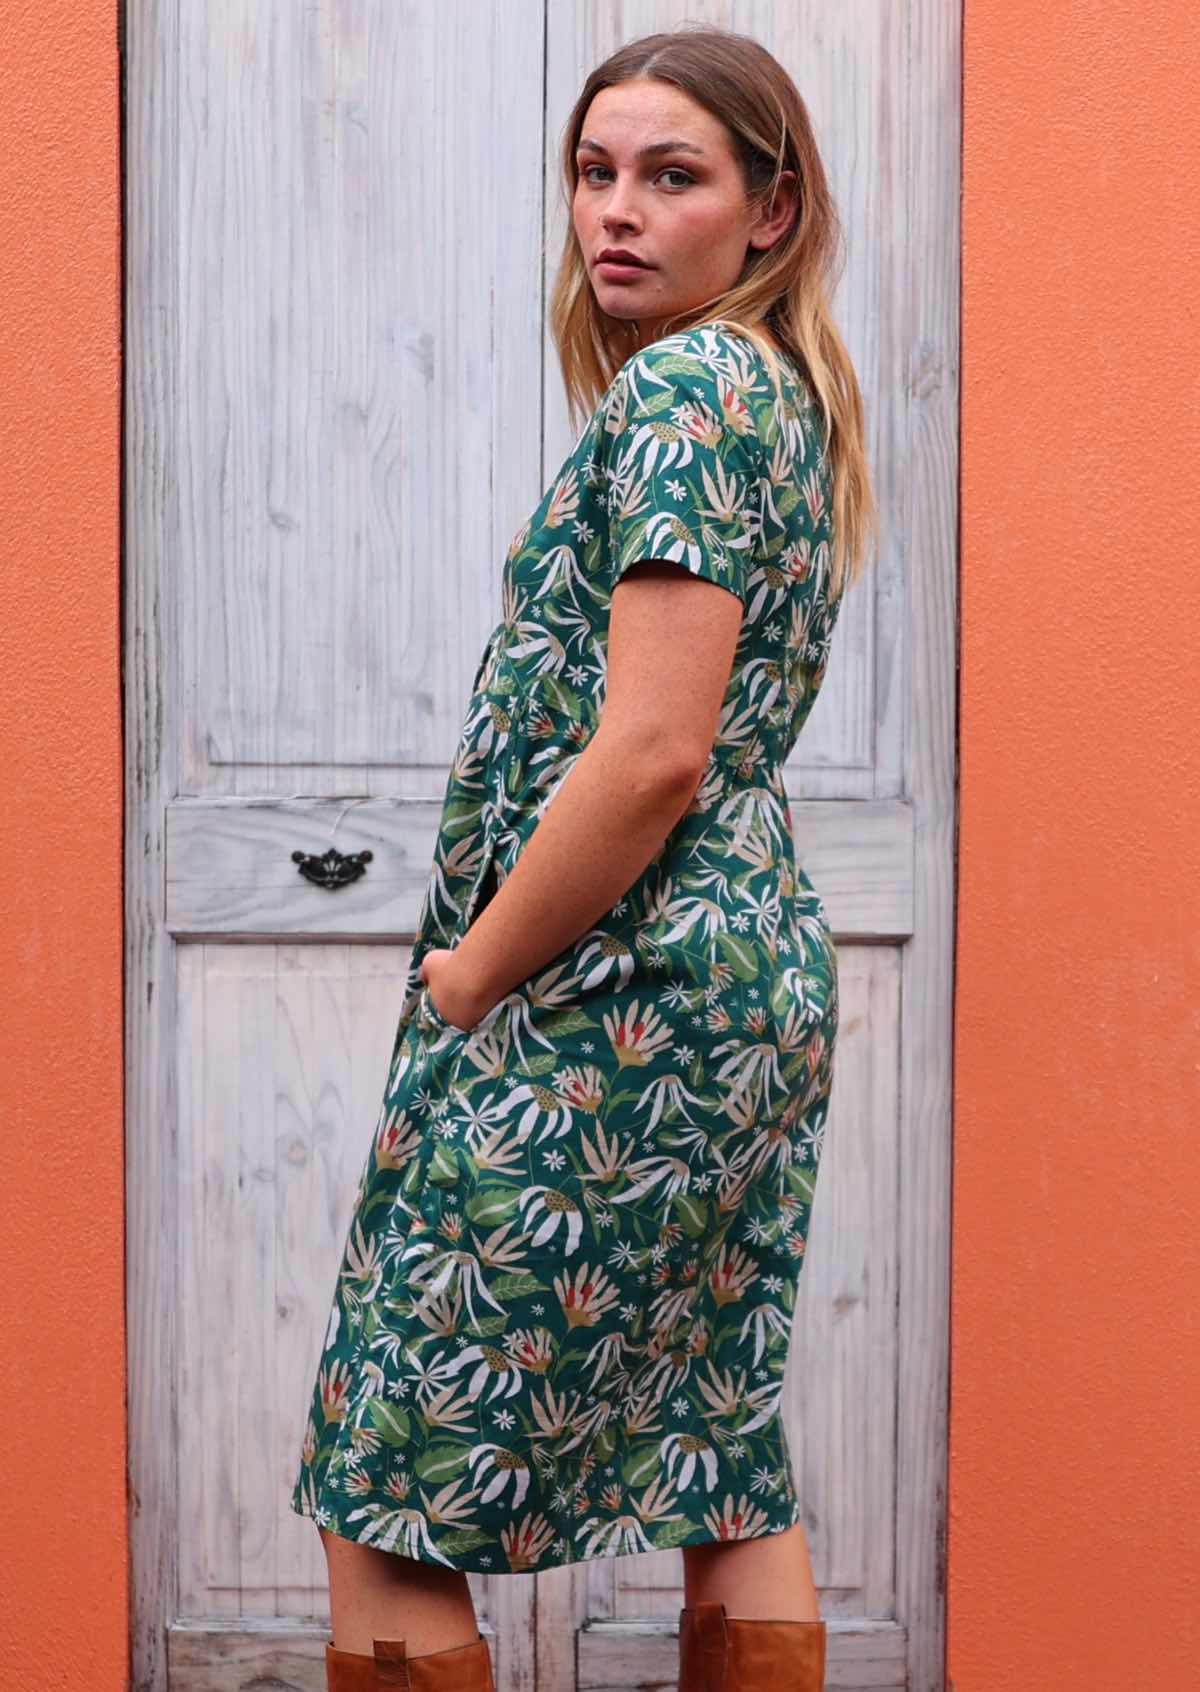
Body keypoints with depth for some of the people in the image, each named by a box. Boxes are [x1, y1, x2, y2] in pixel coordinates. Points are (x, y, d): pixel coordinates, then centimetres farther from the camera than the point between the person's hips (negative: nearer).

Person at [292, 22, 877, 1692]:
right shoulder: (785, 390, 16)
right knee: (726, 1482, 14)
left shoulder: (682, 387, -13)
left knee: (385, 1508, -3)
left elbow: (651, 753, -22)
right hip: (756, 981, 10)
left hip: (616, 995, -10)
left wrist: (470, 976, -11)